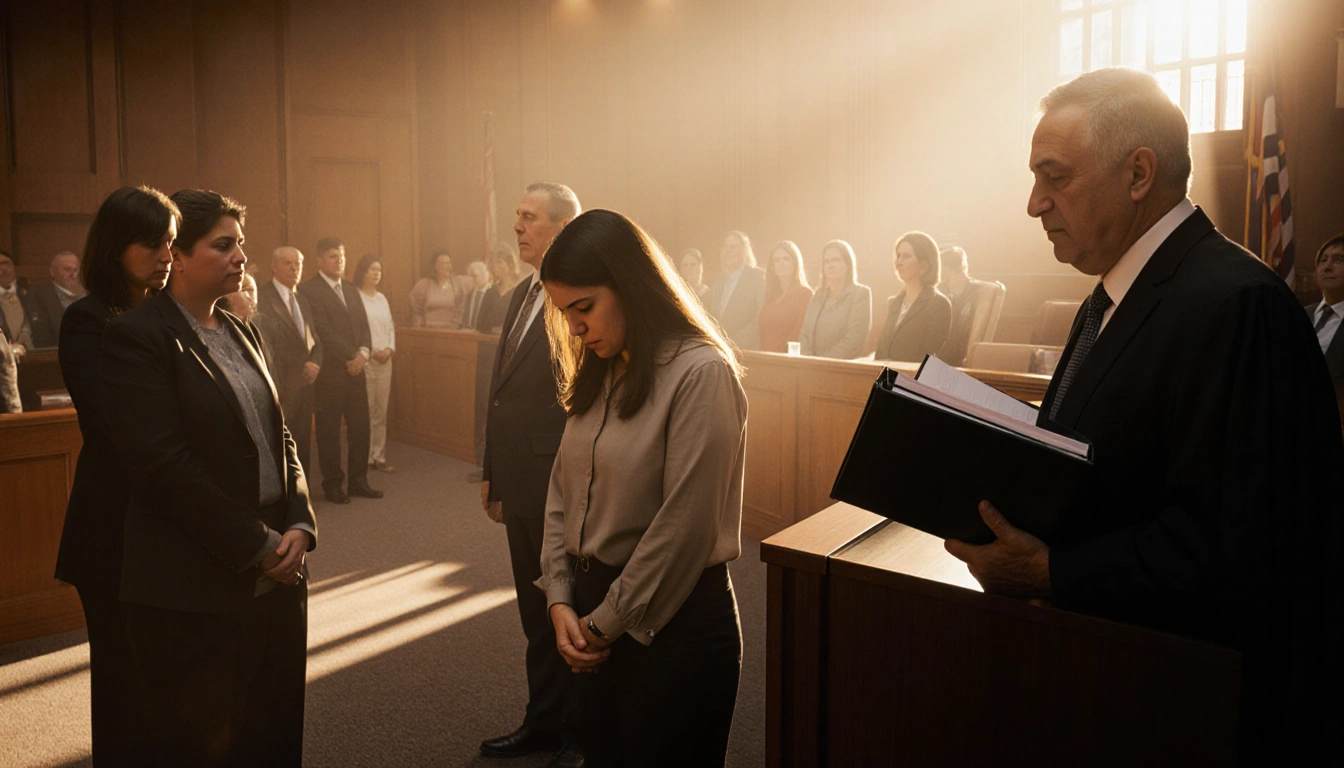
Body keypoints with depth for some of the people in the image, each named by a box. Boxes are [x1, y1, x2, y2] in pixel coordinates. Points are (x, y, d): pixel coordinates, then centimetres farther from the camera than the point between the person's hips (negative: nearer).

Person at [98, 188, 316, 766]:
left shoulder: (240, 334, 14)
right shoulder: (136, 338, -9)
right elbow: (162, 464, -17)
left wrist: (299, 524, -2)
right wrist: (254, 546, -14)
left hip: (275, 574, 7)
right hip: (197, 590, -6)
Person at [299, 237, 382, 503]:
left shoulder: (352, 290, 17)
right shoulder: (309, 290, -7)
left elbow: (363, 326, 13)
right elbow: (323, 331, -14)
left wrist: (364, 352, -6)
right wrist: (349, 358, -13)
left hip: (356, 370, 6)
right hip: (329, 372, -6)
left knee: (360, 427, 7)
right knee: (329, 430, 3)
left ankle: (358, 481, 17)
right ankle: (332, 484, 13)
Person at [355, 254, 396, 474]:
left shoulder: (382, 298, 15)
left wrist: (390, 349, -1)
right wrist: (371, 352, -14)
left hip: (385, 360, 7)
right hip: (364, 361, -6)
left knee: (381, 411, 8)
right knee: (365, 412, -5)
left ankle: (379, 456, 14)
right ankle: (364, 458, 3)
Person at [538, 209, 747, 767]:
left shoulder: (700, 372, -17)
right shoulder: (599, 373, 9)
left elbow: (683, 526, -19)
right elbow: (562, 490, 8)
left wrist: (607, 622, -10)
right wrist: (560, 599, -3)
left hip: (671, 620, -7)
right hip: (595, 618, 7)